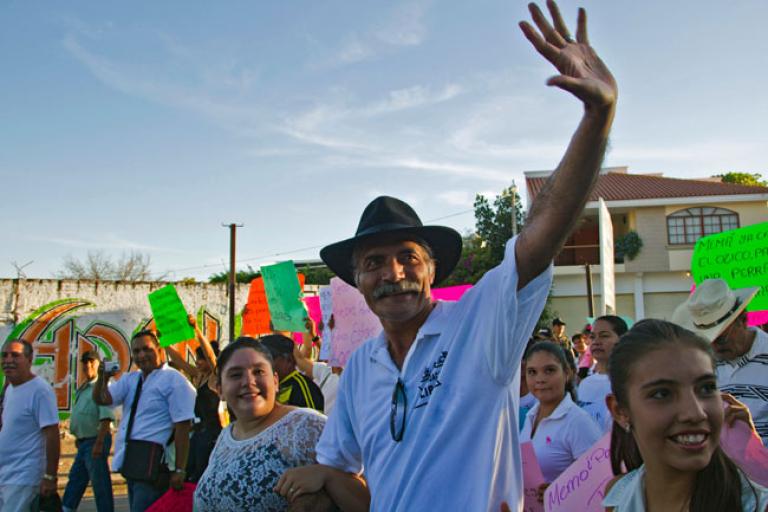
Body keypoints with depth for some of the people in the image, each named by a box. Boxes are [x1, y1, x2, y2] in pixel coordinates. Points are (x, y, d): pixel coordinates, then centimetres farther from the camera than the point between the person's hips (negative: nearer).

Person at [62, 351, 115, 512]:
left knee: (100, 483, -3)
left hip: (95, 440, -9)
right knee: (74, 481, 15)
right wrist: (79, 437, 20)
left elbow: (106, 417, -23)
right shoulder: (82, 389, 16)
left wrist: (99, 443, -27)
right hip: (84, 441, 9)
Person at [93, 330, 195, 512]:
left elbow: (182, 427, -15)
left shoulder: (174, 381, -10)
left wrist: (179, 471, -18)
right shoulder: (130, 380, 14)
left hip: (154, 465, -8)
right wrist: (103, 376, -13)